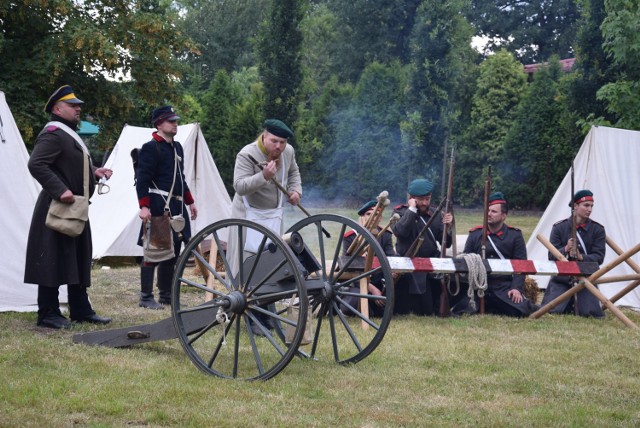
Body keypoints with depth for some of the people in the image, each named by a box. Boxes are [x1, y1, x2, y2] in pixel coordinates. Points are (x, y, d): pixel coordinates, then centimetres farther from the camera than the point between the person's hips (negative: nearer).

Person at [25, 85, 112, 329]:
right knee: (53, 261, -5)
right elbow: (36, 164, -25)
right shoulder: (53, 134, -14)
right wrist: (60, 190, -30)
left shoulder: (69, 134, 18)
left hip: (75, 209, 11)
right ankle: (48, 314, 0)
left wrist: (93, 172, 10)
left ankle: (81, 310, 22)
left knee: (79, 260, 14)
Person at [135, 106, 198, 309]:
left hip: (175, 207, 9)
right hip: (158, 207, -9)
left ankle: (166, 295, 20)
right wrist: (144, 206, -22)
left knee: (172, 252, 12)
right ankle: (145, 298, 1)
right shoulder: (150, 148, -9)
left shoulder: (177, 147, 17)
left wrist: (190, 202, 22)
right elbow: (142, 180, -14)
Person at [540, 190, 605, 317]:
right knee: (550, 310, -13)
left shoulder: (598, 229, 0)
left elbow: (599, 257, -6)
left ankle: (577, 302, 21)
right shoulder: (559, 228, -1)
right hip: (561, 278, 0)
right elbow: (551, 256, -5)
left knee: (591, 313, -13)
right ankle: (569, 303, 21)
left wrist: (581, 257, -25)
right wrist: (565, 249, -25)